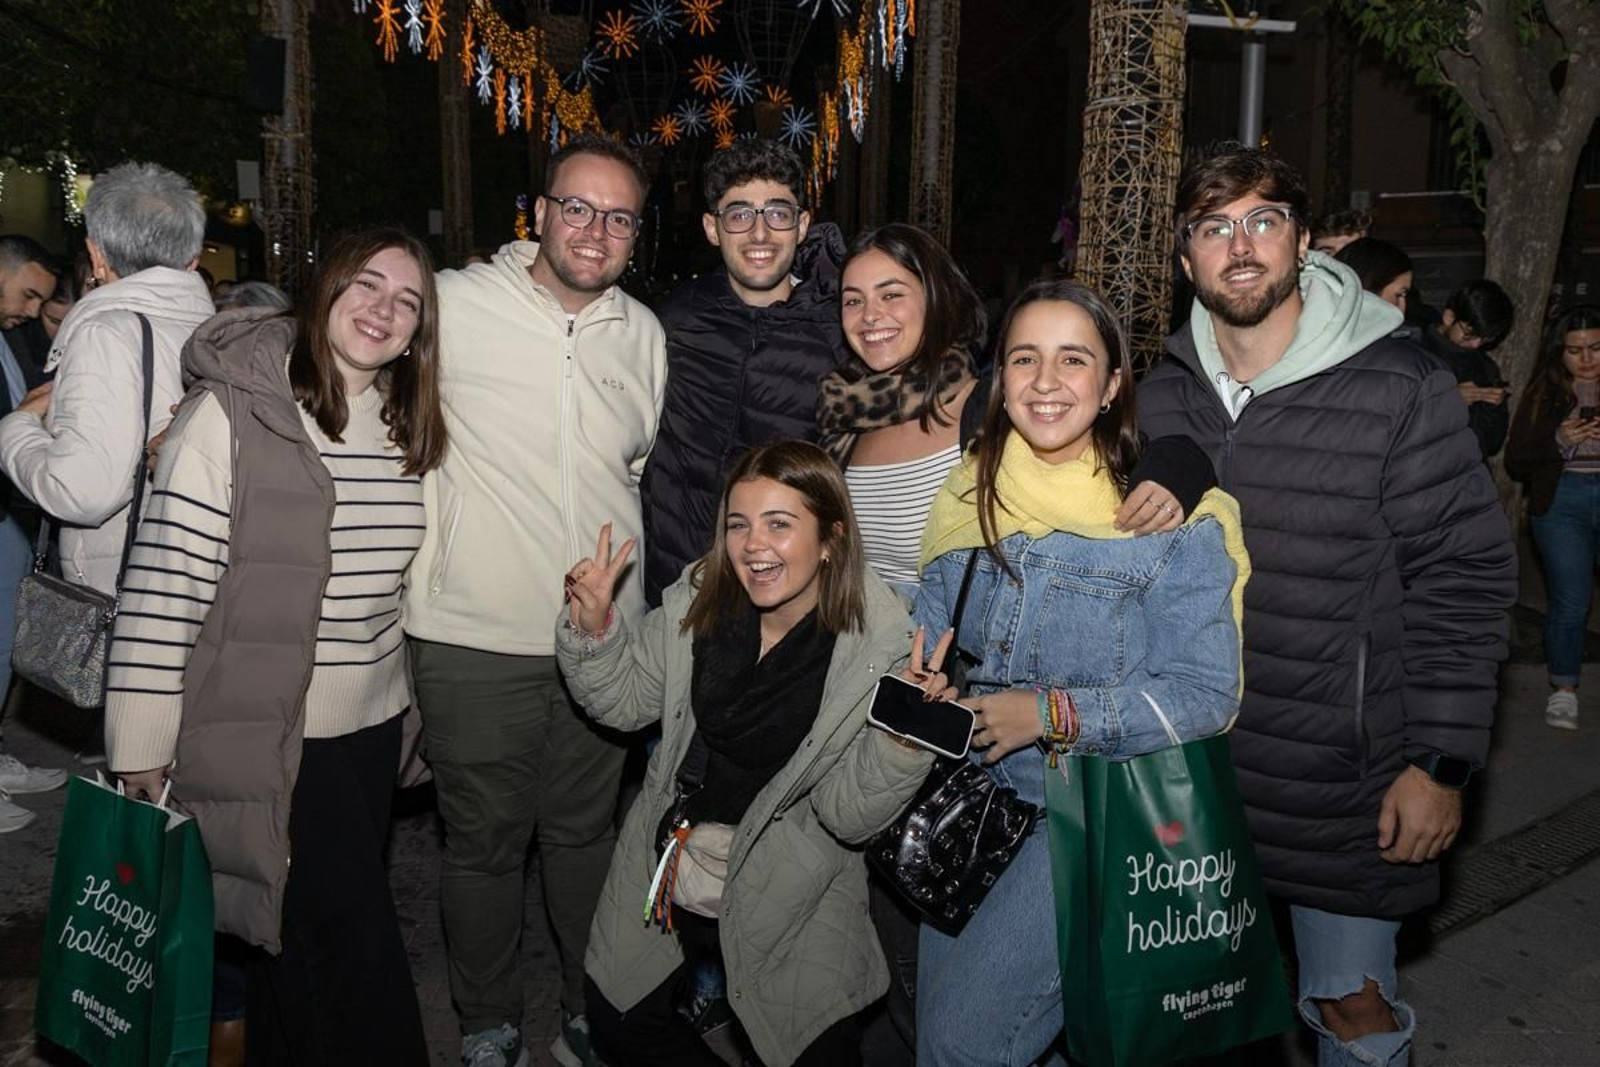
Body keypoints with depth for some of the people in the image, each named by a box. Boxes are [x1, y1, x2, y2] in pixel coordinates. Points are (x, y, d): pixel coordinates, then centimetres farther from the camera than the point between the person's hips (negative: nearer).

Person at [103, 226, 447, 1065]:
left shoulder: (408, 428, 5)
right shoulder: (235, 413, -14)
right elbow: (162, 586, -14)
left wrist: (413, 702, 14)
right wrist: (140, 753, -12)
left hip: (373, 723, 6)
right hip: (269, 731, -6)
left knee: (309, 933, 19)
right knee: (350, 931, -2)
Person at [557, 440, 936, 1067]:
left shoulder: (879, 650, -20)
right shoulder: (698, 599, -11)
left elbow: (848, 815, -16)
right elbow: (626, 703, 3)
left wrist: (903, 742, -33)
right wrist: (594, 628, -14)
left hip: (791, 897, -3)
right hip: (668, 870, 4)